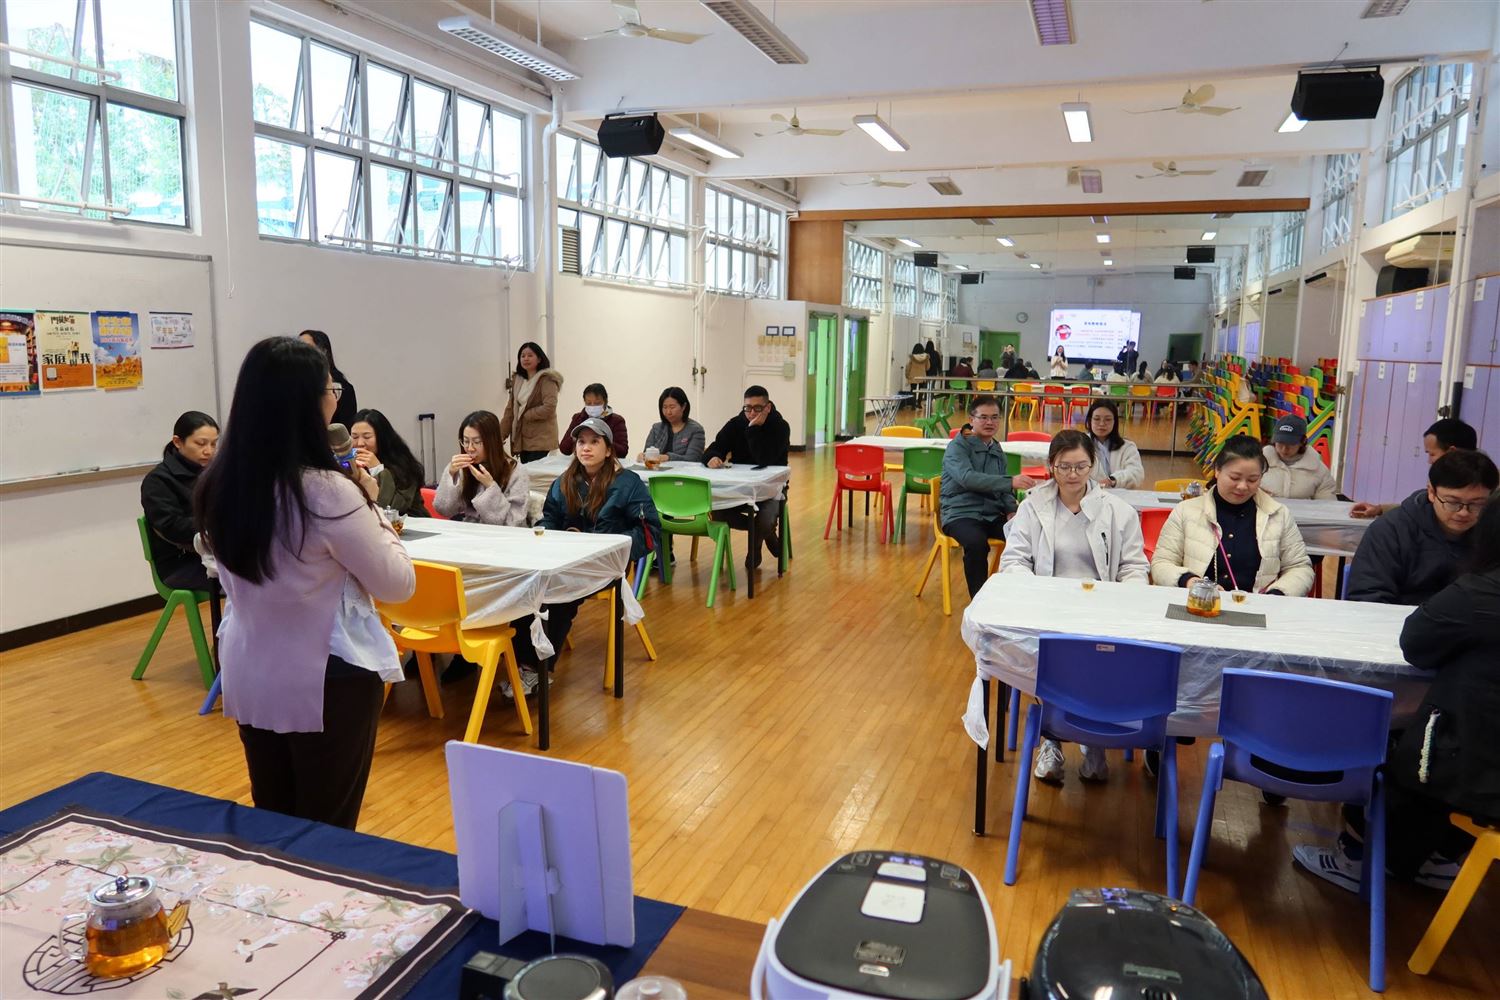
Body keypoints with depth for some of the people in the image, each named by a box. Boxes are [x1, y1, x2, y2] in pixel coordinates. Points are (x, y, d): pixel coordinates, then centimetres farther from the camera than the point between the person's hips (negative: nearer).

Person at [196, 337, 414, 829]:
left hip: (250, 676, 7)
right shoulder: (326, 491, -24)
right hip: (328, 680, -7)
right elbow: (398, 584, -14)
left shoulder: (219, 485, -3)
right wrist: (371, 507, -3)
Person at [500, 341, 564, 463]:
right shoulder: (517, 380, 14)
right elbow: (510, 410, 13)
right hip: (522, 440, 6)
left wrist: (524, 415, -6)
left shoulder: (547, 379, -7)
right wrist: (501, 435, 5)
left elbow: (549, 408, -18)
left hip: (541, 441, -6)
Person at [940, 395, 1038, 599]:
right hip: (961, 514, -5)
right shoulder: (958, 446, -4)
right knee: (977, 543, -36)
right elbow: (967, 478, -23)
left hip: (993, 514, 6)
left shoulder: (997, 451, 17)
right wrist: (1011, 481, -32)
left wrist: (1011, 510, 1)